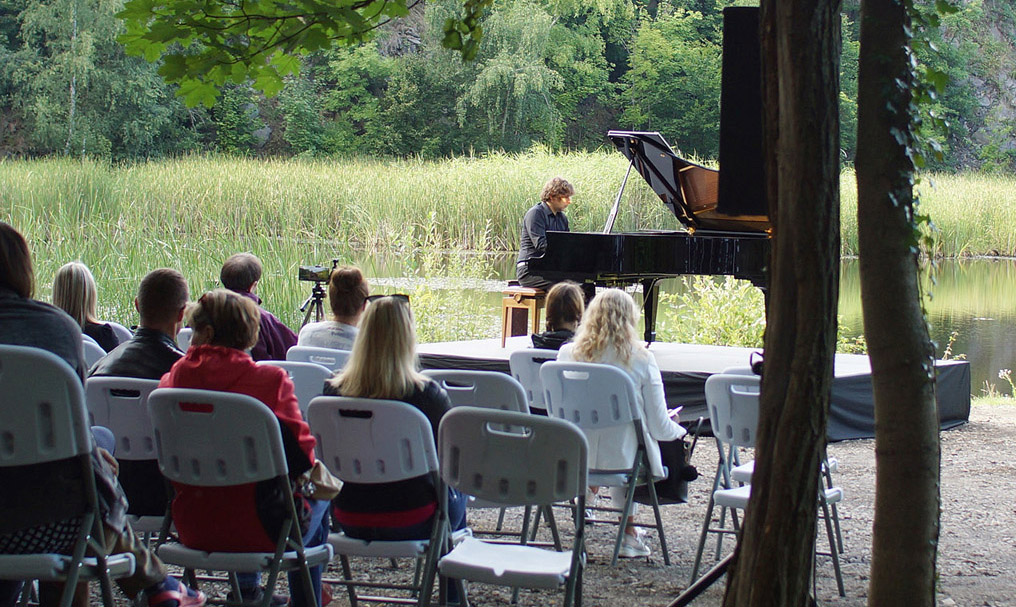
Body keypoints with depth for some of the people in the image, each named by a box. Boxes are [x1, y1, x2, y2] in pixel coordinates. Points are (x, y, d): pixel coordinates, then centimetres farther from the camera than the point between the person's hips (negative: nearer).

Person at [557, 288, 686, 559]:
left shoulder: (568, 354, -5)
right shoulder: (641, 359, -12)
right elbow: (660, 427, -8)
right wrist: (678, 428, 17)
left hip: (575, 458, 4)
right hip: (622, 460, -4)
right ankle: (628, 533, 29)